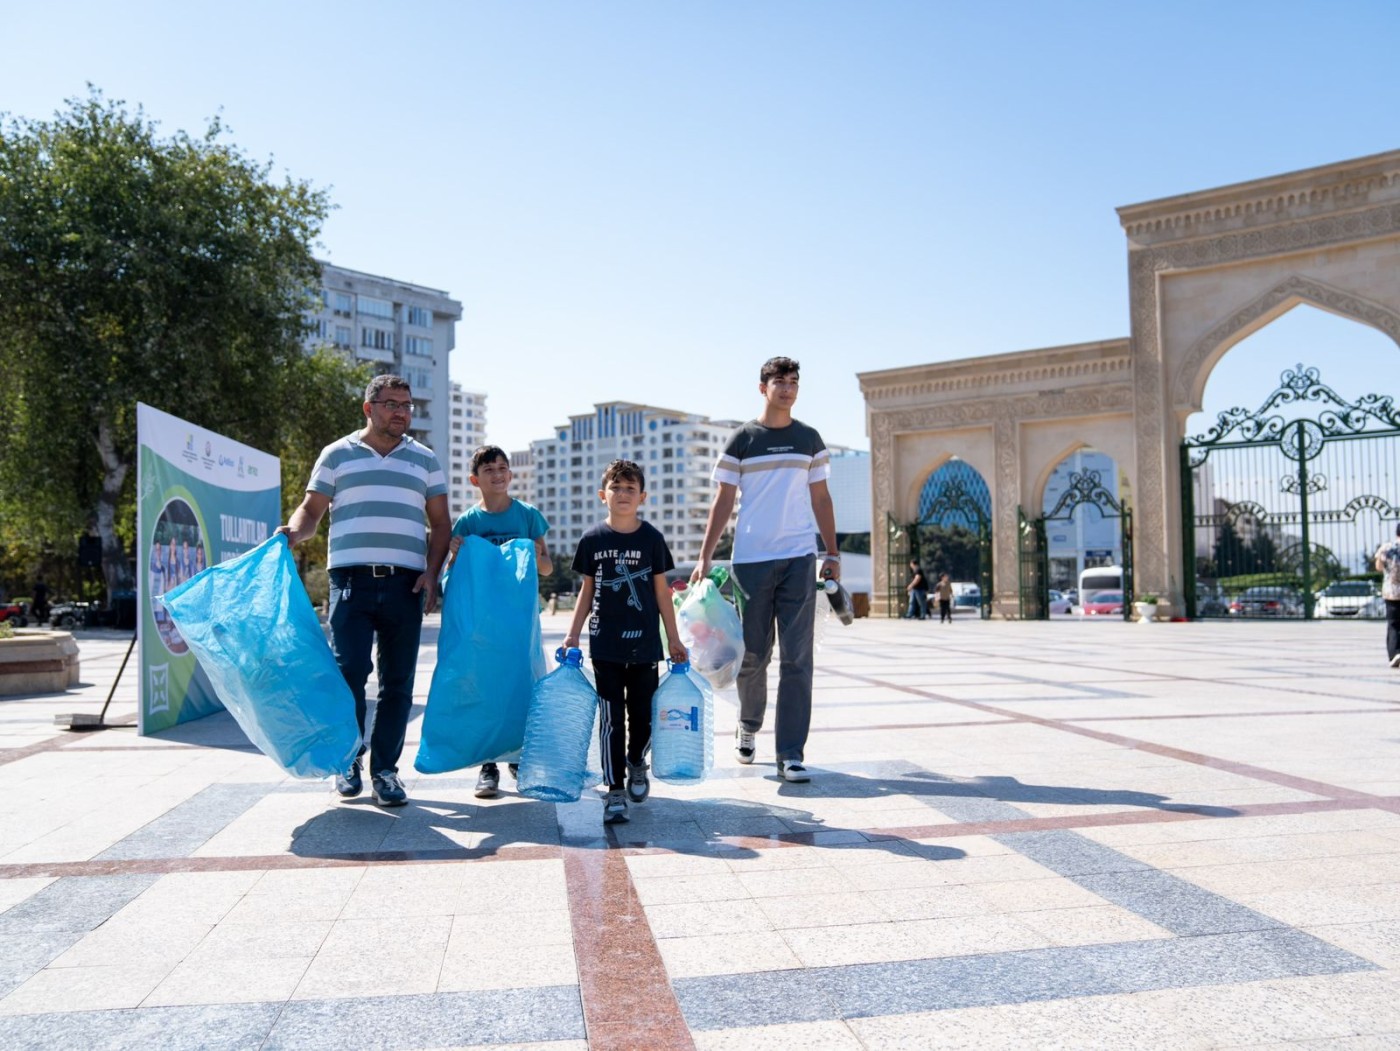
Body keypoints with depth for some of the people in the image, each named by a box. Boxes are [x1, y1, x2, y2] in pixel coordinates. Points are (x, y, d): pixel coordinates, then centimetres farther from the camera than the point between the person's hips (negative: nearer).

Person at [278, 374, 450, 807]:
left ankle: (385, 768, 14)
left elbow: (440, 524, 13)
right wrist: (292, 532, -13)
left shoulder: (425, 459, 15)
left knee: (398, 681, 3)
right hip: (351, 580, -2)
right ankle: (349, 759, 12)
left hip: (405, 584, 2)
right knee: (349, 670, -9)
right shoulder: (337, 455, 11)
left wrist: (431, 573, 0)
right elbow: (312, 509, 10)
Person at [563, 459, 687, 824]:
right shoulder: (593, 540, 1)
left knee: (642, 715, 8)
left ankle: (636, 765, 37)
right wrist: (573, 634, 4)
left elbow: (661, 590, 5)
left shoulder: (651, 538, 0)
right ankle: (615, 791, 8)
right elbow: (587, 589, 9)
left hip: (644, 643, 0)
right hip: (604, 644, 0)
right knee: (611, 719, 1)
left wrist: (673, 638, 6)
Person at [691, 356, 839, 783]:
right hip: (751, 559, -1)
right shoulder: (742, 440, 4)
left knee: (796, 658, -3)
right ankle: (748, 725, 33)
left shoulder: (810, 439, 11)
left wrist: (832, 554, 8)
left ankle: (791, 753, 1)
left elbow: (821, 499, 14)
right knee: (752, 654, 7)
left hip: (799, 558, 1)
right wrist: (705, 556, -5)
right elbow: (723, 501, 2)